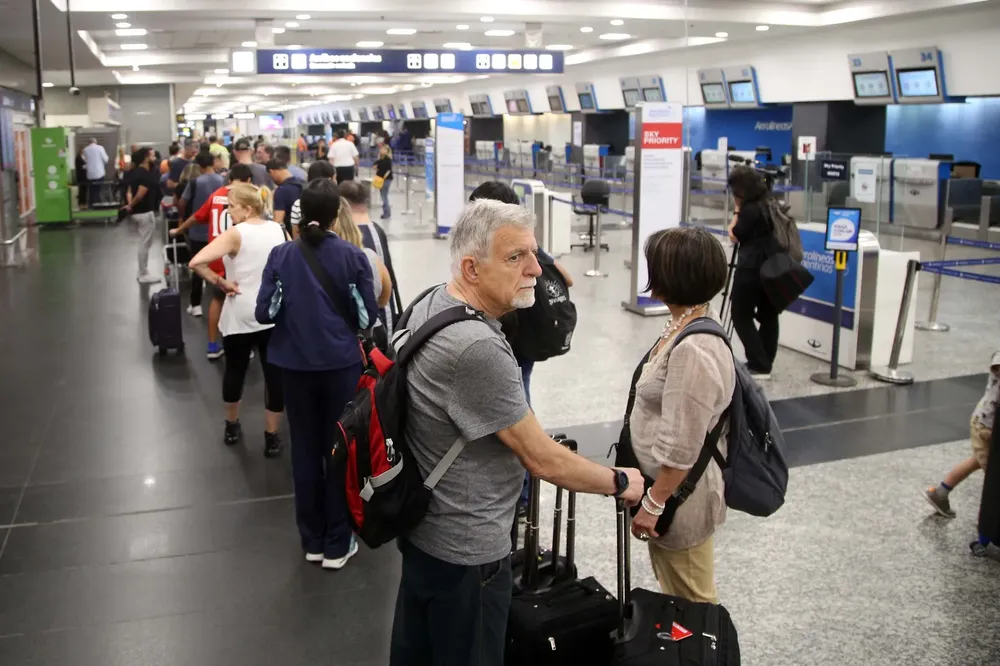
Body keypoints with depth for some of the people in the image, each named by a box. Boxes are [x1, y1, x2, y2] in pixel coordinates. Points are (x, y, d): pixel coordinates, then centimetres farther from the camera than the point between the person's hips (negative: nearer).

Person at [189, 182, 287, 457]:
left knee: (235, 371, 17)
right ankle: (271, 437, 11)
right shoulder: (277, 230, 2)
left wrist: (221, 283, -11)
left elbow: (196, 263, -23)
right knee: (274, 374, 5)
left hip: (241, 316, -3)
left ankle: (232, 428, 34)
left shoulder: (235, 234, -13)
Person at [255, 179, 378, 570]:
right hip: (341, 364, -2)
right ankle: (337, 545, 16)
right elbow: (368, 316, -7)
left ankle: (312, 541, 24)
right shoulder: (353, 256, -8)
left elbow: (264, 312, -7)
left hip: (295, 365, 2)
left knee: (305, 450, 13)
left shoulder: (281, 255, -4)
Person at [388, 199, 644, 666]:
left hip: (422, 525, 9)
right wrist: (621, 483, -9)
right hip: (465, 548, -9)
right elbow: (543, 460, -24)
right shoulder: (477, 349, -32)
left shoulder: (430, 304, -2)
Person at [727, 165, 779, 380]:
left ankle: (759, 365, -4)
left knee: (742, 316, 1)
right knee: (769, 316, 12)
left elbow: (734, 236, -7)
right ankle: (765, 363, 19)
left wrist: (737, 211, -3)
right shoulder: (770, 204, 8)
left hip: (751, 270, -8)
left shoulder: (749, 209, -16)